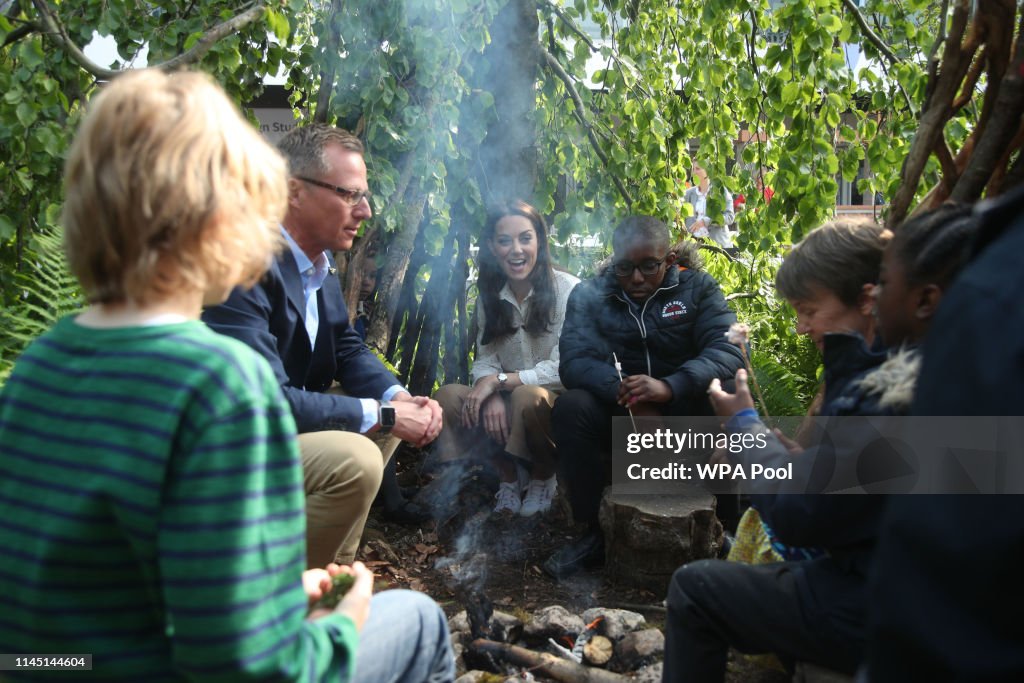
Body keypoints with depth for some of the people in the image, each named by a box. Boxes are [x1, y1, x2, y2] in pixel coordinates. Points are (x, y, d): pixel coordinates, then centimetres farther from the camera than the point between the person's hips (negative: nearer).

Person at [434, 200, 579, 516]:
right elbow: (485, 359, -1)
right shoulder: (490, 294, 4)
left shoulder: (567, 290, -14)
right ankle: (507, 478, 1)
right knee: (448, 396, -19)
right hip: (508, 401, 5)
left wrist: (499, 380, -20)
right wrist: (491, 395, -22)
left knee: (528, 396, -36)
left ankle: (544, 477, -4)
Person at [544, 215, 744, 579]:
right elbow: (574, 361, -15)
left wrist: (669, 386, -37)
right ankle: (595, 531, -15)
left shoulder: (698, 287, -1)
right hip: (618, 412, 1)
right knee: (571, 407, -29)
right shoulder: (589, 295, 0)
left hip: (684, 408, 0)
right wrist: (622, 390, -36)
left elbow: (728, 348, -18)